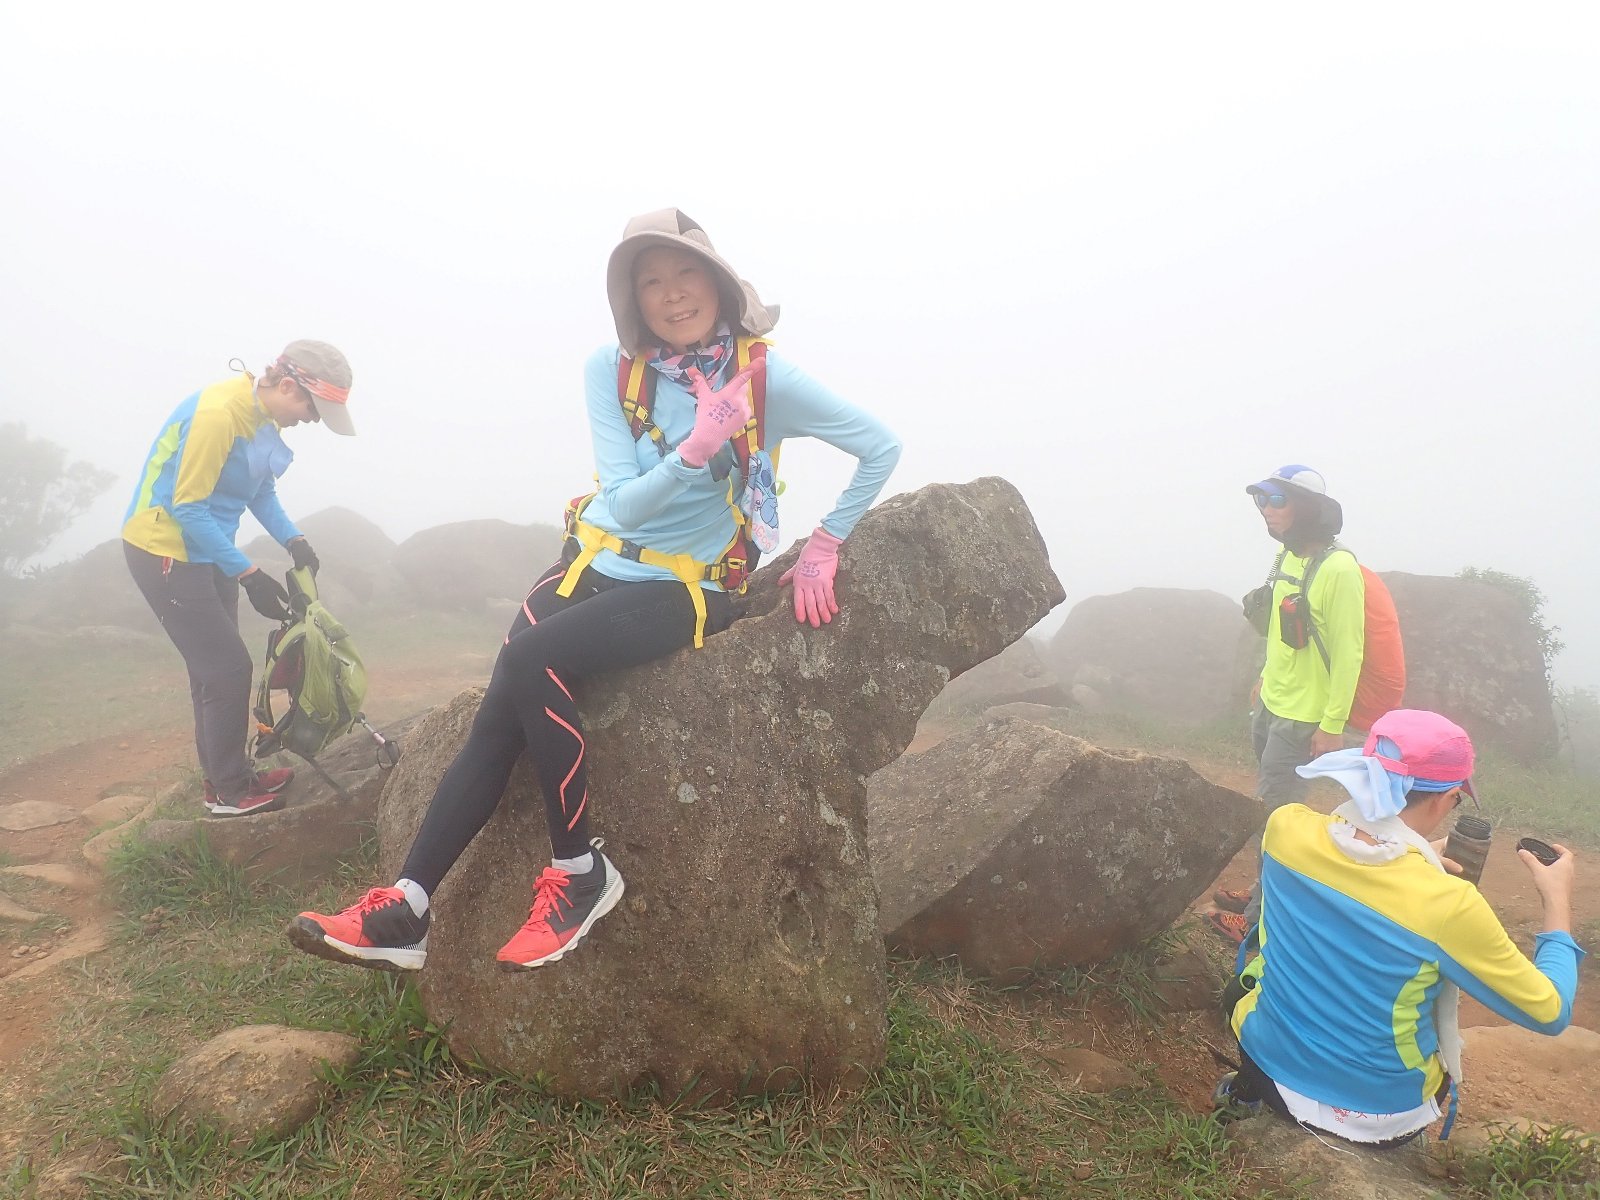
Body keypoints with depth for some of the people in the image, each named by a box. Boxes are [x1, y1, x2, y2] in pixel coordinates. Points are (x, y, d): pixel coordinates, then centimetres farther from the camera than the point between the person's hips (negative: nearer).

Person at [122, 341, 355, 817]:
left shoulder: (264, 416, -1)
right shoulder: (217, 412, -27)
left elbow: (260, 490, 7)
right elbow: (187, 507, -25)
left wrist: (293, 540, -10)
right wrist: (249, 575, -25)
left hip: (206, 549, 9)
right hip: (164, 551, -9)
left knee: (215, 669, 15)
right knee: (227, 669, -5)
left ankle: (223, 777, 28)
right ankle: (230, 793, 9)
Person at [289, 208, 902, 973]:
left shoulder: (766, 377, -10)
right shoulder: (613, 370, -2)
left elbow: (881, 448, -2)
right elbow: (626, 503, -10)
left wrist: (824, 546, -4)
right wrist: (698, 446, -26)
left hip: (684, 588, -4)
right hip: (594, 562, 4)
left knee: (531, 660, -30)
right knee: (498, 715, -15)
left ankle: (579, 874, -16)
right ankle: (404, 912, -9)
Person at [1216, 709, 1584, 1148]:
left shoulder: (1286, 827, -18)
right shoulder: (1448, 904, -29)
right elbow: (1551, 1012, -12)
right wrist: (1558, 900, -1)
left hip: (1267, 1065, 2)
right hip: (1376, 1115, -2)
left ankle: (1247, 1091, 33)